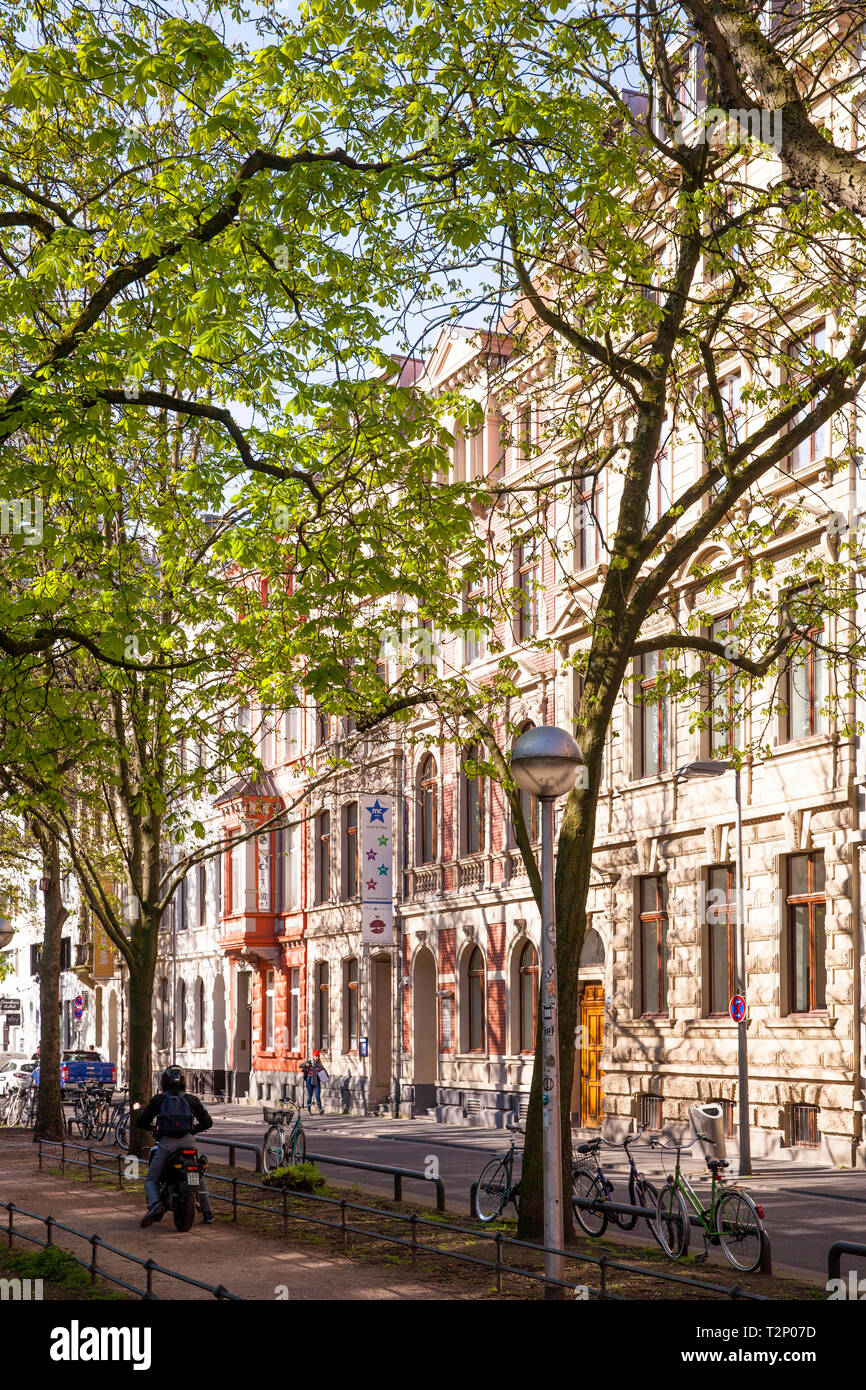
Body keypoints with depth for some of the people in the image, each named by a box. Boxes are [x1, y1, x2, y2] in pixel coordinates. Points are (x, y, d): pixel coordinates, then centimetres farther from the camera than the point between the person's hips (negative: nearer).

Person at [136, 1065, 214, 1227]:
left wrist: (151, 1127, 29)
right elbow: (207, 1122, 13)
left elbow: (140, 1122, 7)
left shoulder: (158, 1100, 9)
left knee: (151, 1180, 5)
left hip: (166, 1143, -2)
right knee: (199, 1176, 24)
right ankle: (207, 1212, 14)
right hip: (188, 1141, 2)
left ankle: (154, 1203, -26)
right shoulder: (192, 1100, 12)